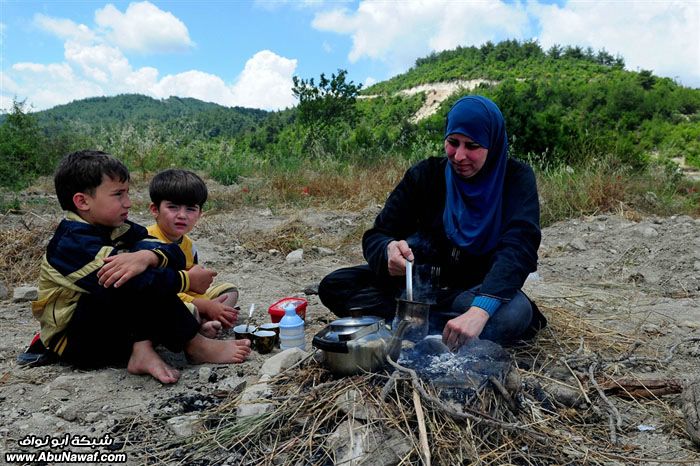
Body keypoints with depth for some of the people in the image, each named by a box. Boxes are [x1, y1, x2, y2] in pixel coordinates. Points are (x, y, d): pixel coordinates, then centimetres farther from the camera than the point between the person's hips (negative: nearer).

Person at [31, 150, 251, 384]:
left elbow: (175, 253, -13)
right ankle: (194, 346, -18)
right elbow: (130, 284, -35)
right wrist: (188, 280, -24)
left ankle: (142, 349, -20)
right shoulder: (74, 242, -23)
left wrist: (145, 256, -36)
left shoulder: (117, 228, 1)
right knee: (136, 281, -31)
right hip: (73, 341, -7)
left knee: (159, 259, -12)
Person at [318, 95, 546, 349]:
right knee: (333, 286, -15)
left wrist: (480, 310, -45)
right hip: (425, 281, 2)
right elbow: (376, 235, -9)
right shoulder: (426, 174, -7)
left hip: (483, 289, -2)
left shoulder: (516, 178, -12)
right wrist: (389, 250, -36)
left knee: (516, 312, -38)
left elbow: (520, 244, -28)